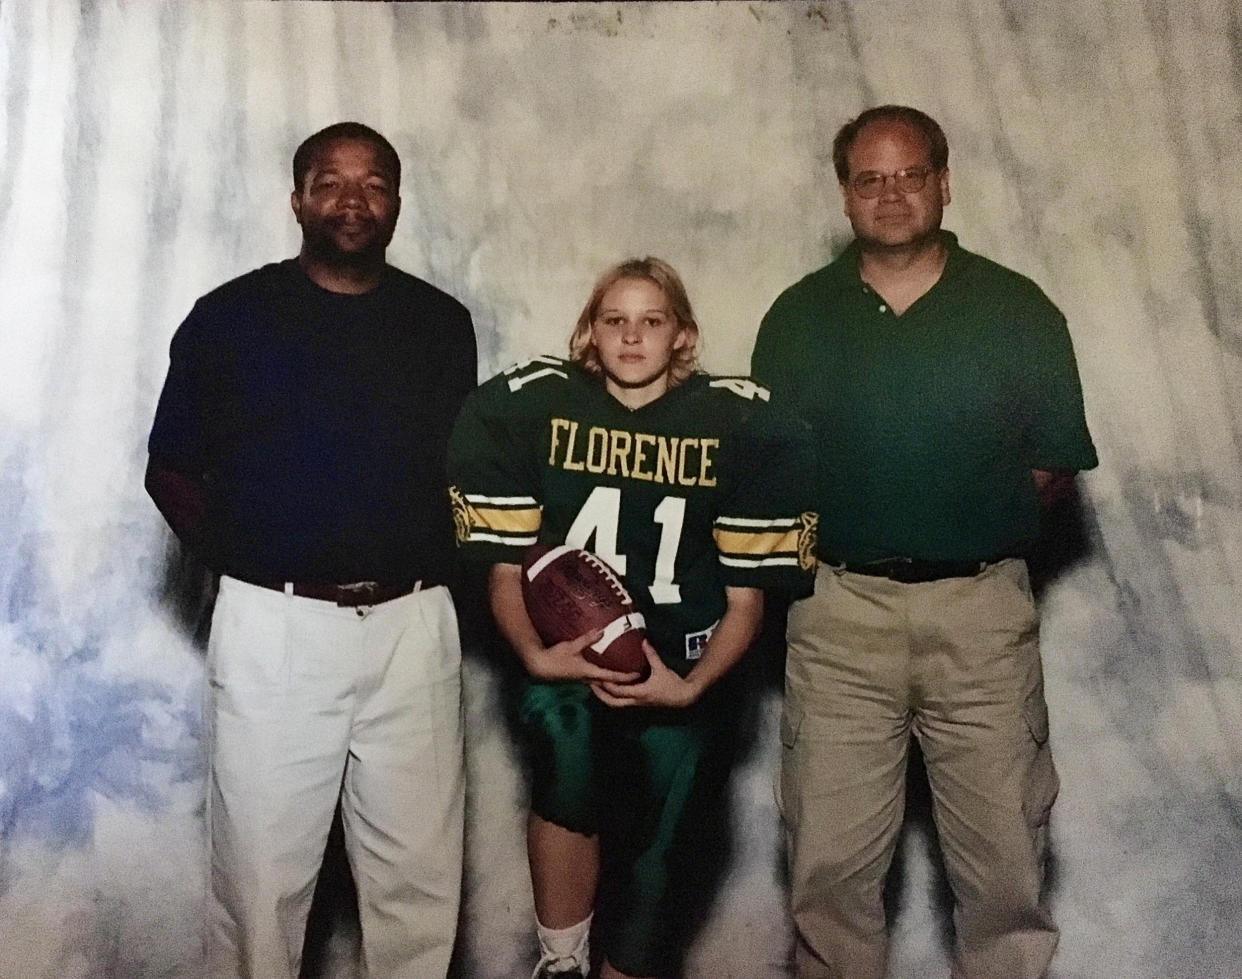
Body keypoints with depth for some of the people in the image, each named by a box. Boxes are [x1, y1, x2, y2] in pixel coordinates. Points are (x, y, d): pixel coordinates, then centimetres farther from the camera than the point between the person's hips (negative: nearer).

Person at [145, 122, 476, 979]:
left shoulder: (443, 324, 7)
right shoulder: (228, 316, 2)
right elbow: (173, 472, 6)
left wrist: (438, 564, 2)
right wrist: (240, 561, -4)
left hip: (413, 626, 2)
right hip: (273, 626, -1)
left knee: (419, 871, 8)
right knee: (264, 870, 7)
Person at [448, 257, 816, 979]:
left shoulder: (739, 423, -4)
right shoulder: (530, 406, -2)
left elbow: (747, 595, 0)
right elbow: (506, 566, 1)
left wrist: (691, 687, -14)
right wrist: (536, 656, -15)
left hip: (682, 680, 0)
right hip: (567, 667, 0)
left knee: (652, 873, 1)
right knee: (566, 743, -30)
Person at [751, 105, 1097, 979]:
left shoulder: (1018, 309, 4)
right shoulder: (798, 316, 8)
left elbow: (1057, 462, 7)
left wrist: (969, 515, -3)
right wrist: (818, 541, -4)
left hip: (981, 606, 0)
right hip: (840, 609, 1)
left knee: (1006, 860, 5)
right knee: (830, 860, 7)